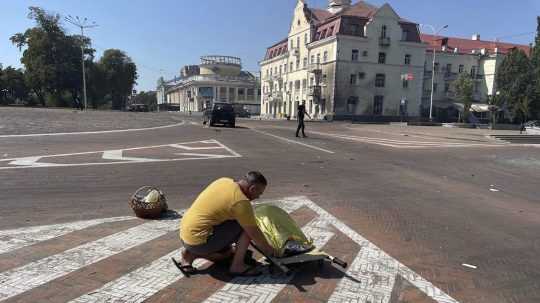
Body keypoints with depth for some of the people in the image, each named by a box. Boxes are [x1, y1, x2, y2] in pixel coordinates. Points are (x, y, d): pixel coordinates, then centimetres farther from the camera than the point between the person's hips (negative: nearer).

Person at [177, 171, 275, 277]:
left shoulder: (224, 181, 5)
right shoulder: (241, 202, -18)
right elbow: (255, 234, -9)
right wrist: (270, 251, 9)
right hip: (199, 241, -9)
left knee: (229, 251, 25)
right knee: (246, 227, -8)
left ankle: (191, 254, 13)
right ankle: (237, 266, 1)